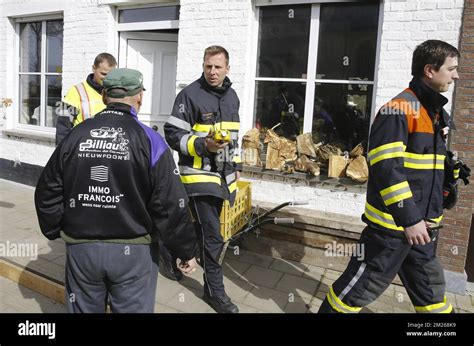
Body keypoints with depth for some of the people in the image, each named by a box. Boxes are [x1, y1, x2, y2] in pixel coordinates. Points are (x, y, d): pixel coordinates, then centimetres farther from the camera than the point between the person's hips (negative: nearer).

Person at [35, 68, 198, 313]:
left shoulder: (75, 136, -1)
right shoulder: (149, 140, -12)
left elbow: (47, 193, 6)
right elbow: (171, 205, -14)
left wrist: (54, 231, 22)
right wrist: (186, 251, -2)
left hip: (81, 248, 4)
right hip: (132, 251, -3)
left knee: (84, 308, 22)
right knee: (132, 308, 13)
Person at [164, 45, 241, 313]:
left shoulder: (232, 96, 11)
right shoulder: (190, 94, -11)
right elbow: (173, 133, -11)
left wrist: (236, 166, 18)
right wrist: (202, 145, -26)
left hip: (223, 174, 7)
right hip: (199, 174, -7)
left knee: (204, 230, 18)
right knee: (212, 236, -5)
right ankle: (215, 290, 11)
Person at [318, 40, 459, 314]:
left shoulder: (438, 113, 14)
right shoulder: (400, 108, -15)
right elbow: (386, 167, -23)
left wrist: (430, 217, 21)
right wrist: (409, 218, -21)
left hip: (423, 224, 9)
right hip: (393, 223, -9)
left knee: (430, 289, 22)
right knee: (362, 286, 2)